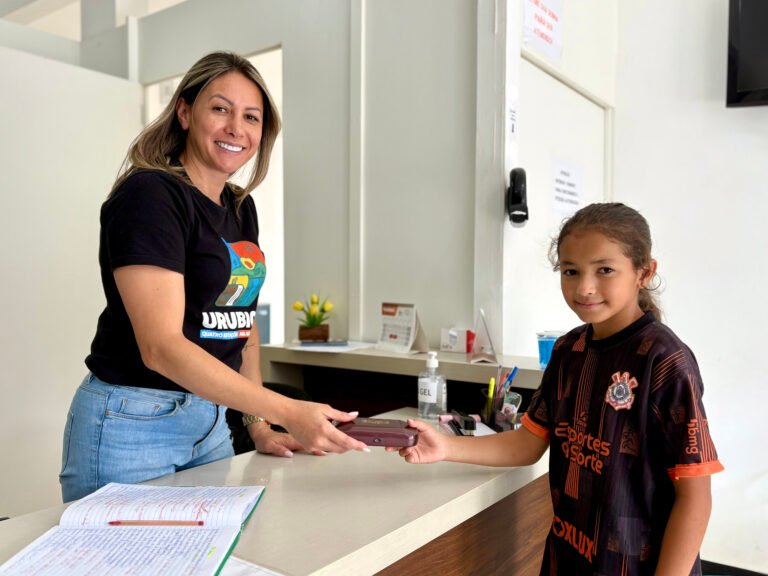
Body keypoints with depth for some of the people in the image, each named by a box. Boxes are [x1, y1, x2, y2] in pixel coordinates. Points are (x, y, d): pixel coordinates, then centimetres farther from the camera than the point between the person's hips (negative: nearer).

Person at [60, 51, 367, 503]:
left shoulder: (241, 208, 8)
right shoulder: (149, 194, -16)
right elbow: (161, 347, -25)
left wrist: (258, 424, 5)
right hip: (132, 425, -7)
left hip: (212, 421, 7)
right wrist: (288, 412, -30)